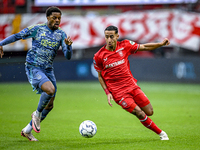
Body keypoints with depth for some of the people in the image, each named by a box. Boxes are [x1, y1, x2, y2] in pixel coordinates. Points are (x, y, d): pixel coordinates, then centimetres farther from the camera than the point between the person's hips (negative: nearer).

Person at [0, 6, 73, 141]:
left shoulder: (61, 34, 7)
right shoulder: (37, 29, -2)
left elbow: (68, 56, 0)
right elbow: (17, 36, 6)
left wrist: (68, 45, -20)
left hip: (48, 70, 6)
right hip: (33, 68, -5)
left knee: (49, 105, 6)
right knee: (50, 90, -31)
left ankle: (27, 130, 22)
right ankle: (37, 114, -5)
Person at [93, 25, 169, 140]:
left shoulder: (125, 46, -1)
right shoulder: (99, 56, -6)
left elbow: (144, 47, 9)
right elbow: (100, 76, 5)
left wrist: (161, 44, -1)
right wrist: (107, 93, -4)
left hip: (132, 86, 3)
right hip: (118, 93, -3)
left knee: (149, 112, 0)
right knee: (141, 115, -13)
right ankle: (160, 133, 6)